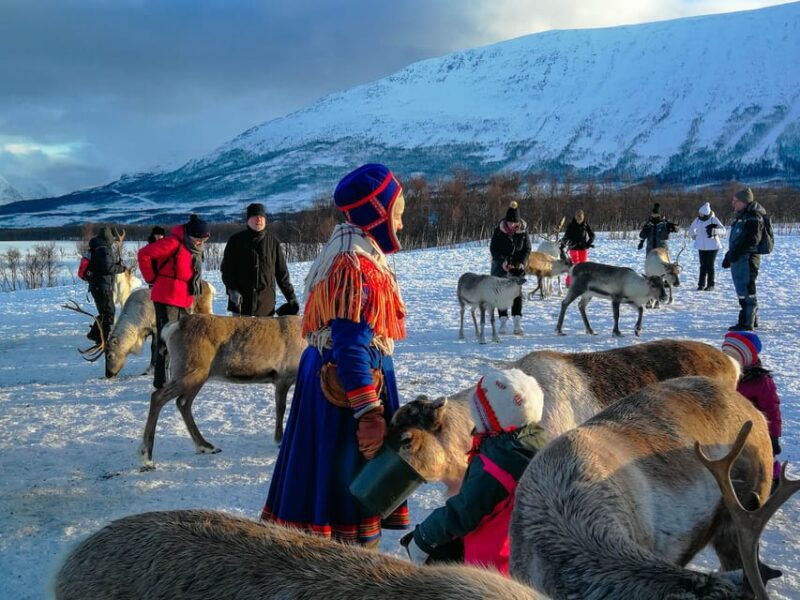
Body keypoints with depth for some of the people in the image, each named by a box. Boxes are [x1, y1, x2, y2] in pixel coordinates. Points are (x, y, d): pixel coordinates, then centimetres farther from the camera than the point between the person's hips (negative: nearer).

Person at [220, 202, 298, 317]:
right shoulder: (236, 241, 4)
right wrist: (232, 289, -13)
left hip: (266, 305, 1)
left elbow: (282, 273, 12)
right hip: (241, 303, -1)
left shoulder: (273, 242, 9)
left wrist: (292, 299, 9)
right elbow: (226, 268, 4)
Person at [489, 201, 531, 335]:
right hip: (501, 265, -1)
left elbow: (527, 248, -1)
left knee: (517, 293, -7)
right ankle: (503, 322, 2)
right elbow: (493, 248, -7)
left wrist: (522, 262, -16)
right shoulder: (499, 229, -14)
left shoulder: (523, 230, -10)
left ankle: (517, 323, -9)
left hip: (517, 265, 1)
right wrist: (502, 262, -21)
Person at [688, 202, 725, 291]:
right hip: (701, 246, 4)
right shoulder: (697, 220, 2)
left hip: (712, 246, -4)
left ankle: (710, 284, 9)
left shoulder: (713, 220, -13)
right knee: (703, 266, 5)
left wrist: (714, 231, -39)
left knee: (710, 266, 0)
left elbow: (723, 230, -23)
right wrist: (694, 236, 19)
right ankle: (701, 284, 8)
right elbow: (692, 228, 23)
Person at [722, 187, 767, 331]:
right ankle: (753, 320, 25)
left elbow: (751, 240, -21)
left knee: (746, 290, -9)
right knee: (743, 290, 16)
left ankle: (746, 323, -7)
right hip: (739, 258, 11)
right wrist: (730, 255, 15)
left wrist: (733, 253, -21)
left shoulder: (753, 217, -13)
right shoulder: (741, 216, 19)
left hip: (747, 258, -11)